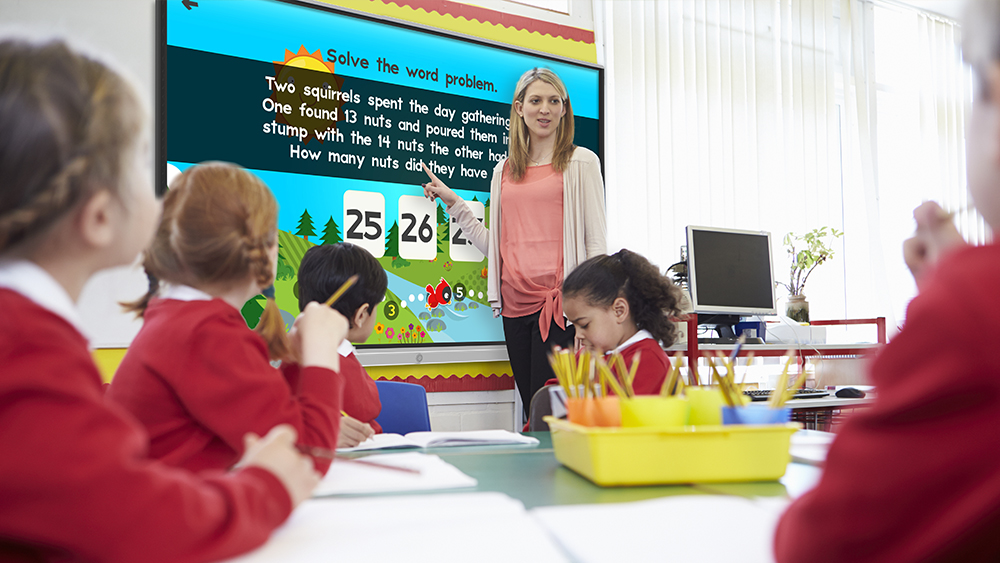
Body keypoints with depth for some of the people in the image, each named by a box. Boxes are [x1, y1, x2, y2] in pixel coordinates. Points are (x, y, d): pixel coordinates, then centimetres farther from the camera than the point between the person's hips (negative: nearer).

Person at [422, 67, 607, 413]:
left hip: (558, 301, -4)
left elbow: (596, 241, 1)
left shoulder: (581, 162, 5)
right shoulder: (503, 170, 17)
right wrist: (453, 203, 15)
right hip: (515, 303, 4)